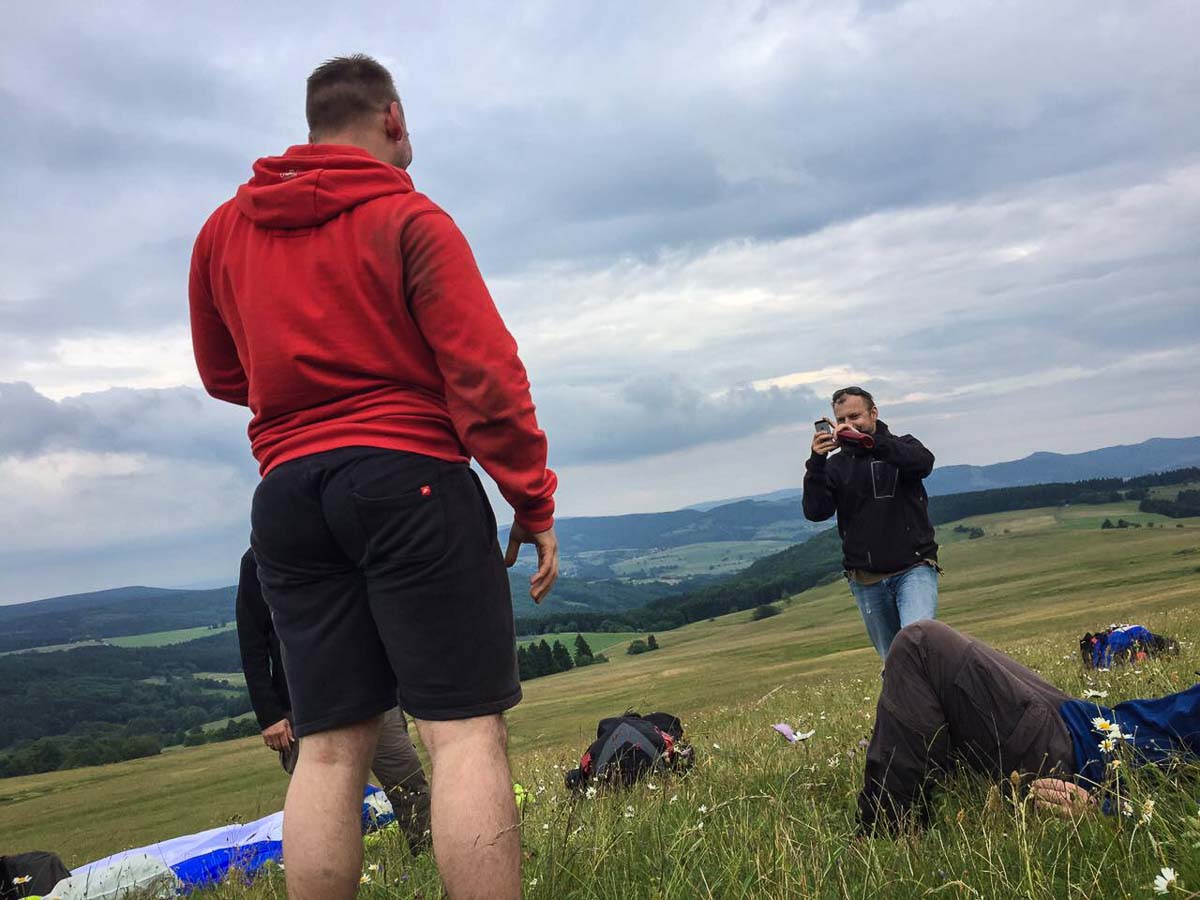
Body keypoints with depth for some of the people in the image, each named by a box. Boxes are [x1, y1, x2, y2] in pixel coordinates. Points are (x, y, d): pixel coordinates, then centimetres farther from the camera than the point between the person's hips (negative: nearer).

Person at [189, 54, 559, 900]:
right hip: (410, 482, -5)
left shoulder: (225, 230, 15)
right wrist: (535, 504, -5)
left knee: (330, 746, 7)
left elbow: (224, 376, 24)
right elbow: (486, 374, -9)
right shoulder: (411, 220, -2)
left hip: (288, 496, 6)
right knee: (466, 730, -6)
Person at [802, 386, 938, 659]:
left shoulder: (903, 446, 6)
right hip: (867, 581, 2)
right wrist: (816, 462, -21)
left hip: (914, 569, -2)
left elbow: (923, 462, -19)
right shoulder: (835, 465, 7)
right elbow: (815, 512, -7)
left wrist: (867, 441, -29)